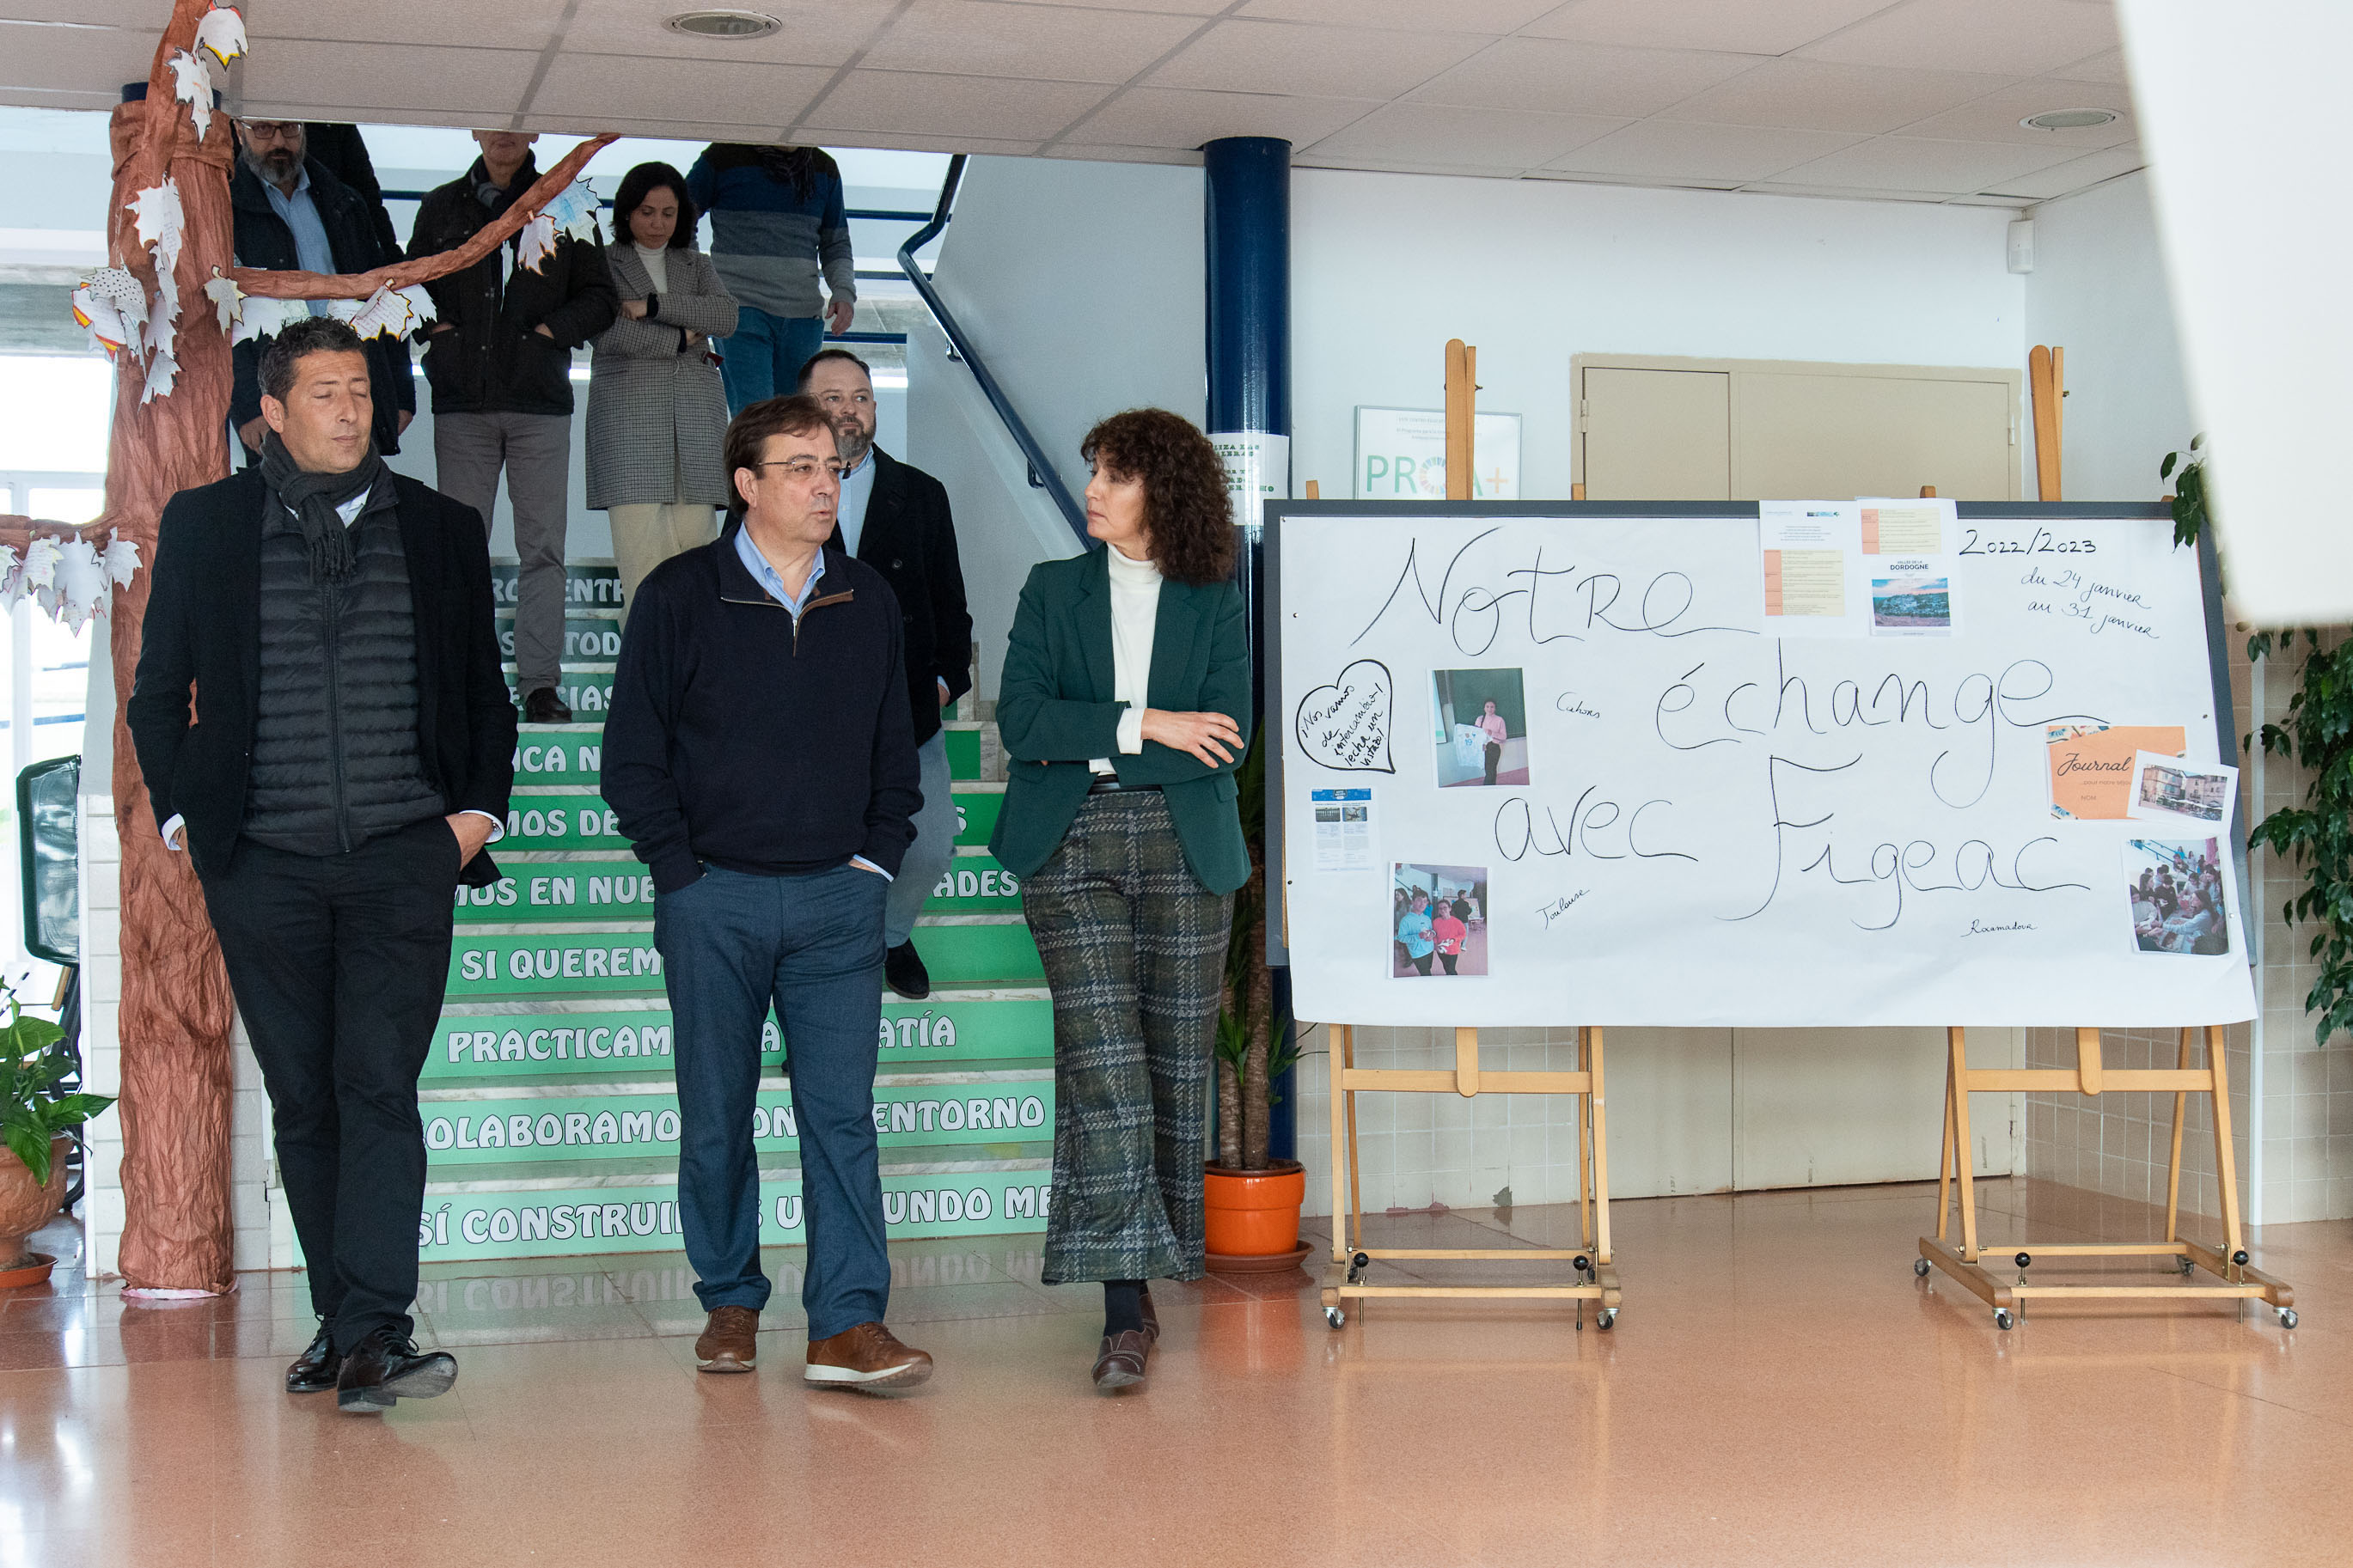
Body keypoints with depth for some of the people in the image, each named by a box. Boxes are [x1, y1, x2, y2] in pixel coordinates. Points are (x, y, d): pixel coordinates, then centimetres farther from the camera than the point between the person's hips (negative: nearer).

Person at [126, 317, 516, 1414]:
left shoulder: (441, 529, 11)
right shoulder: (203, 525, 9)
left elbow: (485, 692, 17)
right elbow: (156, 693, 13)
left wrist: (480, 808, 5)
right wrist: (181, 817, 3)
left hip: (405, 858, -1)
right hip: (263, 865, 1)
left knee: (378, 1084, -12)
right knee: (302, 1099, 5)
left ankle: (371, 1335, -15)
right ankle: (341, 1323, 16)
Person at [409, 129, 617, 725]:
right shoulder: (442, 208, 15)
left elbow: (600, 297, 10)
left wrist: (555, 328, -5)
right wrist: (434, 325, 1)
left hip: (539, 405, -1)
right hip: (462, 402, 1)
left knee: (543, 546, -4)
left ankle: (540, 683, -3)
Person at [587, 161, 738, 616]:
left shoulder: (697, 266, 21)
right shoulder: (603, 263, 10)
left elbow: (726, 316, 2)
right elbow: (609, 332, -6)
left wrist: (652, 306, -7)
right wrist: (680, 340, -2)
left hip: (696, 411, 3)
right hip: (629, 410, -3)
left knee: (695, 534, -7)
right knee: (639, 541, -13)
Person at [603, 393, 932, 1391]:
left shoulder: (867, 604, 10)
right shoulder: (680, 596, -1)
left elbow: (895, 750, 17)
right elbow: (632, 753, 0)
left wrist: (878, 859, 7)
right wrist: (680, 869, -5)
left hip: (837, 898, 2)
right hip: (714, 898, -2)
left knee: (841, 1110, -4)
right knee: (716, 1115, 6)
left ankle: (848, 1325, -4)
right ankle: (730, 1304, 19)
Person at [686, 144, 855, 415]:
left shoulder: (824, 169, 14)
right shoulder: (724, 157, 3)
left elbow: (836, 245, 19)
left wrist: (844, 293, 0)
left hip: (804, 319, 4)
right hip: (741, 312, -4)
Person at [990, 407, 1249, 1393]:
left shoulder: (1214, 603, 9)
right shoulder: (1052, 590, 12)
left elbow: (1223, 739, -3)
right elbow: (1021, 720, -1)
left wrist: (1088, 750, -8)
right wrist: (1145, 726, -9)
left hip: (1184, 850, 1)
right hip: (1073, 850, -1)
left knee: (1176, 1064, 2)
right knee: (1103, 1060, -12)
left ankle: (1160, 1272, 15)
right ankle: (1126, 1307, -14)